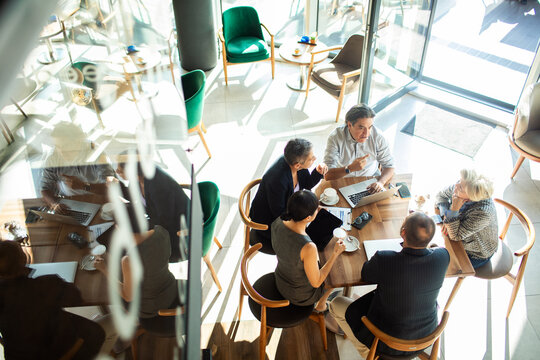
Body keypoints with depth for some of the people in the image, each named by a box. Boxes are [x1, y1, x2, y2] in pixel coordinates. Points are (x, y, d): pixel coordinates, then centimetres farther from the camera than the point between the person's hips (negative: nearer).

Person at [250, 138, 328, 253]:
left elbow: (306, 184, 4)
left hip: (287, 209, 8)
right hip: (269, 222, -8)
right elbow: (279, 213, -25)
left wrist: (318, 173, -16)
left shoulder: (293, 162, -16)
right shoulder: (277, 180, -38)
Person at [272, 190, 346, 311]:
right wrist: (336, 253, -19)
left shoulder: (277, 223, -24)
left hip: (280, 283, 5)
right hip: (300, 296, -5)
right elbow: (316, 282, -26)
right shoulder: (308, 247, -43)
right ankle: (321, 305, 48)